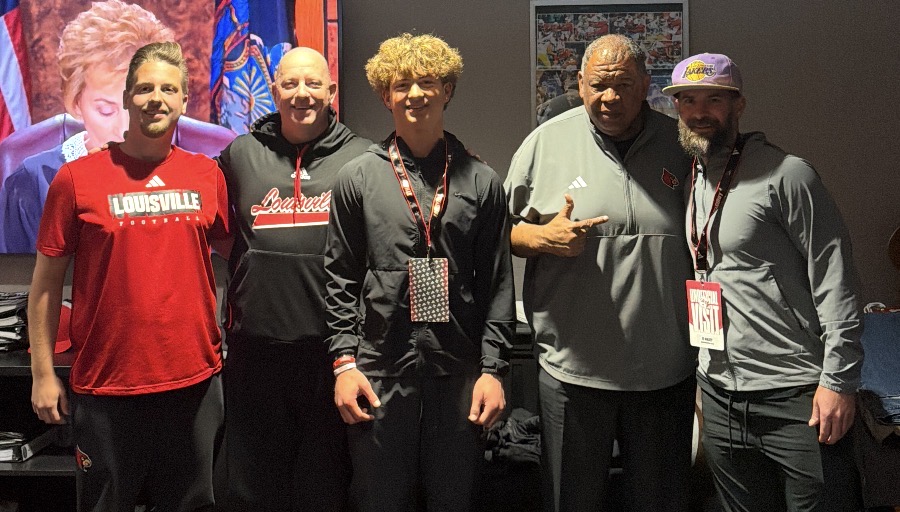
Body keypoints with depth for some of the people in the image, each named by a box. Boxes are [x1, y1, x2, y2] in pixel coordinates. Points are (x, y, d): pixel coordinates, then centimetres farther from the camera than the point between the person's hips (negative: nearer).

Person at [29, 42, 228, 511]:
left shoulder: (207, 174, 2)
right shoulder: (77, 178, -4)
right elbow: (47, 281, 0)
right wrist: (43, 374, 0)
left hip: (195, 380, 3)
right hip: (106, 388, -2)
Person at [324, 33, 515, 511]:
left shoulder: (480, 181, 5)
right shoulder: (357, 177, 4)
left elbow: (497, 284, 4)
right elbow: (340, 278, 4)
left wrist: (493, 368, -2)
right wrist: (344, 361, -3)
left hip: (459, 374, 1)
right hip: (379, 371, 0)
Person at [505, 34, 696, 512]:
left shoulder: (680, 144, 2)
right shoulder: (545, 143, 0)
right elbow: (503, 230, 6)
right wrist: (544, 238, -14)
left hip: (666, 371, 1)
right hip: (572, 368, -1)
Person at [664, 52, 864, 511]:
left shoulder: (785, 175, -10)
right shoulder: (686, 184, 11)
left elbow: (834, 279, -12)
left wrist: (838, 379, -16)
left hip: (795, 397, -6)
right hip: (719, 398, 6)